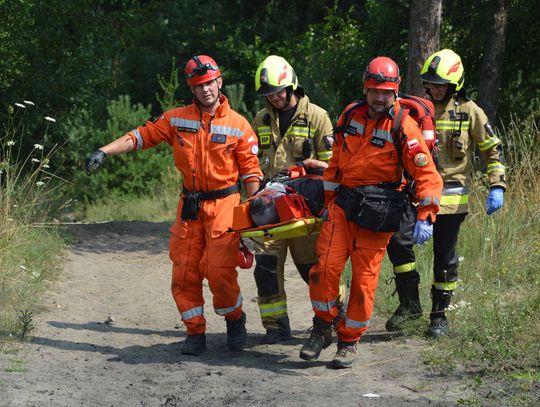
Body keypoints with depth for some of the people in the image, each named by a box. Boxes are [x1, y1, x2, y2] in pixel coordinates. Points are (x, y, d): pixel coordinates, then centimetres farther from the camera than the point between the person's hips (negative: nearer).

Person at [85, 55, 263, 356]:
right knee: (184, 272, 1)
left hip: (224, 205, -3)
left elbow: (250, 170, 1)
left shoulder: (238, 125, -1)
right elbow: (141, 136, 4)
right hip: (190, 206, 3)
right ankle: (195, 333, 12)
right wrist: (104, 152, -6)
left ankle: (235, 320, 12)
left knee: (219, 271, -13)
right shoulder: (176, 119, 5)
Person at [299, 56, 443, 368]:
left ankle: (349, 342, 12)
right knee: (325, 267, -6)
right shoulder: (350, 116, 6)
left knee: (364, 278, -1)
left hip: (378, 211, -4)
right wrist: (328, 200, 20)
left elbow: (427, 174, -12)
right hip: (344, 202, 4)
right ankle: (322, 330, 11)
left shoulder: (403, 126, -9)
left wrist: (426, 217, -19)